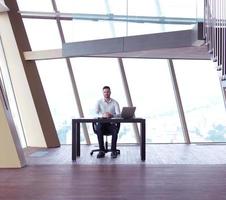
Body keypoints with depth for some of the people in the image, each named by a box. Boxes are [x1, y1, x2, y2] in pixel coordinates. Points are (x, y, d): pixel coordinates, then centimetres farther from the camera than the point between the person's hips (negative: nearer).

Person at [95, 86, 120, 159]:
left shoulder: (115, 103, 5)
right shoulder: (99, 102, 6)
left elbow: (118, 114, -7)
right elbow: (96, 113, -9)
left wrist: (111, 115, -29)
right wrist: (103, 115, -31)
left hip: (111, 123, 0)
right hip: (101, 123, 0)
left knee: (115, 131, -33)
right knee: (99, 130, -34)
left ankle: (113, 151, -21)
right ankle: (102, 151, -25)